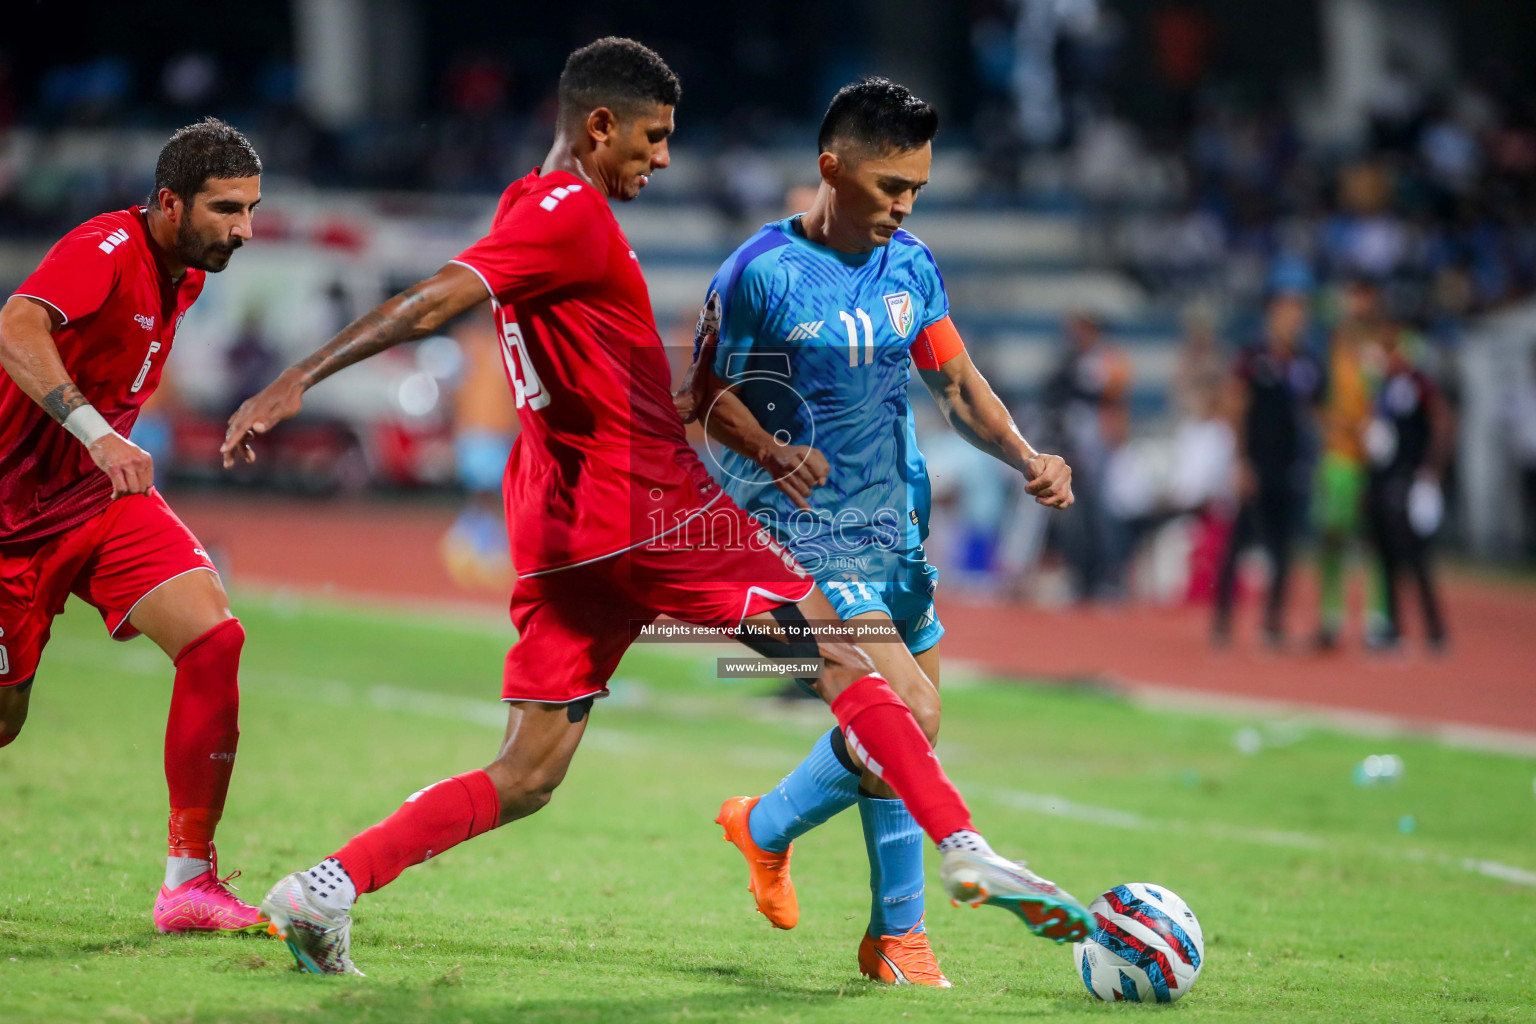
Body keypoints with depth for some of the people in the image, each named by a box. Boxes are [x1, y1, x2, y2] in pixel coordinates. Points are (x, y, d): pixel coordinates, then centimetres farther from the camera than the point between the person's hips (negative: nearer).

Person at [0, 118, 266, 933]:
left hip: (105, 497, 7)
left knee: (214, 638, -16)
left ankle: (191, 879, -13)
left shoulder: (186, 275, 7)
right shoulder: (106, 249, -21)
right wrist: (95, 433, -48)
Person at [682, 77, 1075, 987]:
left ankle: (765, 826, 29)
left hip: (892, 524, 7)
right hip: (804, 527, -7)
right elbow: (709, 394, -6)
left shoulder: (911, 267, 6)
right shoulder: (762, 272, -12)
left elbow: (957, 384, 12)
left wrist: (1026, 457, -4)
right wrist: (769, 451, -25)